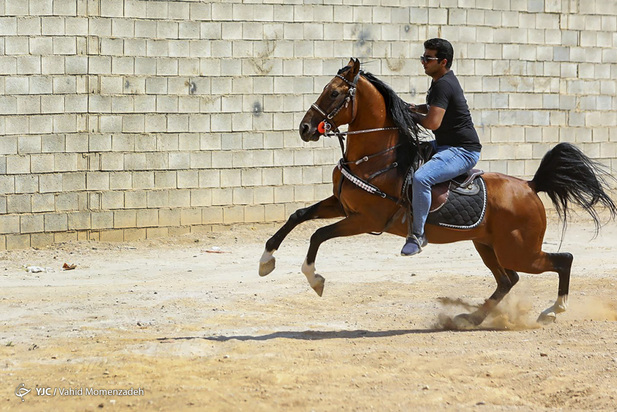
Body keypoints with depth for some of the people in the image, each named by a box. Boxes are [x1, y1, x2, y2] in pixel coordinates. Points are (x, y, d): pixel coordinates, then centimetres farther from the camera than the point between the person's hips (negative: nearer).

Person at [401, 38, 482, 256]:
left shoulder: (443, 85, -20)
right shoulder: (445, 79, 12)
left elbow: (433, 123, -29)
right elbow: (437, 107, 32)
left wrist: (414, 116, -9)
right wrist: (416, 109, 13)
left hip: (463, 151, -12)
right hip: (447, 145, 12)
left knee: (421, 178, -32)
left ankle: (417, 234, -24)